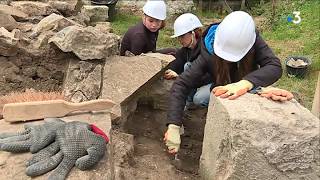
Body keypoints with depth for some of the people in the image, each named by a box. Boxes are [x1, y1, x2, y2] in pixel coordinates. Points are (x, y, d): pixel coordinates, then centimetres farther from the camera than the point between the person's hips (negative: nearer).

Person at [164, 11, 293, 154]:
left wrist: (244, 84, -52)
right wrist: (173, 126, -43)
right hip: (223, 92, 1)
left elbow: (275, 67, -34)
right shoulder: (208, 54, -29)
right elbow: (181, 85, -33)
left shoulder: (252, 40, -26)